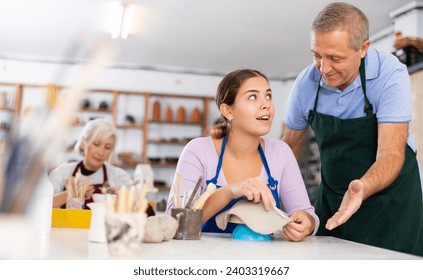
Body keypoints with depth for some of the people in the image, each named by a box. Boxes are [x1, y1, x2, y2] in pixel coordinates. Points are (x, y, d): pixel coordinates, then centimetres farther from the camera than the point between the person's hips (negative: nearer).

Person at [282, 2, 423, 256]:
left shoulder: (391, 75, -22)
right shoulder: (306, 83, -11)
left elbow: (390, 154, -27)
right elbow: (291, 146, 3)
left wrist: (362, 188, -47)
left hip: (390, 193, -3)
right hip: (332, 195, 4)